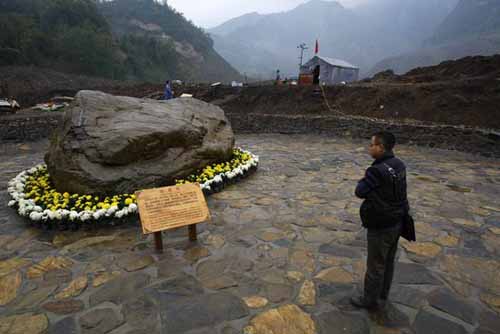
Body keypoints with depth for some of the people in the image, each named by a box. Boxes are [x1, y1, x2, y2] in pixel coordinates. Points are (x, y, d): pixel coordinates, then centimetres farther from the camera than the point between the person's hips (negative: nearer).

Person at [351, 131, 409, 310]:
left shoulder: (378, 170, -27)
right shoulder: (399, 165, -1)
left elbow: (360, 191, -16)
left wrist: (364, 180, 1)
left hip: (381, 226, -8)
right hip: (396, 222, 8)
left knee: (375, 266, 10)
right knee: (388, 262, 21)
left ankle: (370, 300, 28)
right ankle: (382, 297, 39)